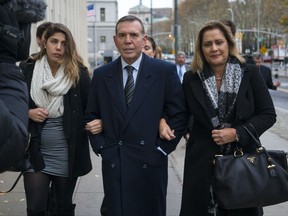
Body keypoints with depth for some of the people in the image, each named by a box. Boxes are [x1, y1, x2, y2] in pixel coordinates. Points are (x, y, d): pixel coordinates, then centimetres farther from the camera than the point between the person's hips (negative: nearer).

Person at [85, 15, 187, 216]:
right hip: (113, 165, 2)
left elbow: (179, 114, -2)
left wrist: (161, 149, -6)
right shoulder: (101, 75, 5)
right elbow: (91, 115, 12)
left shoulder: (165, 71, -3)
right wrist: (101, 147, 2)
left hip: (150, 164, -2)